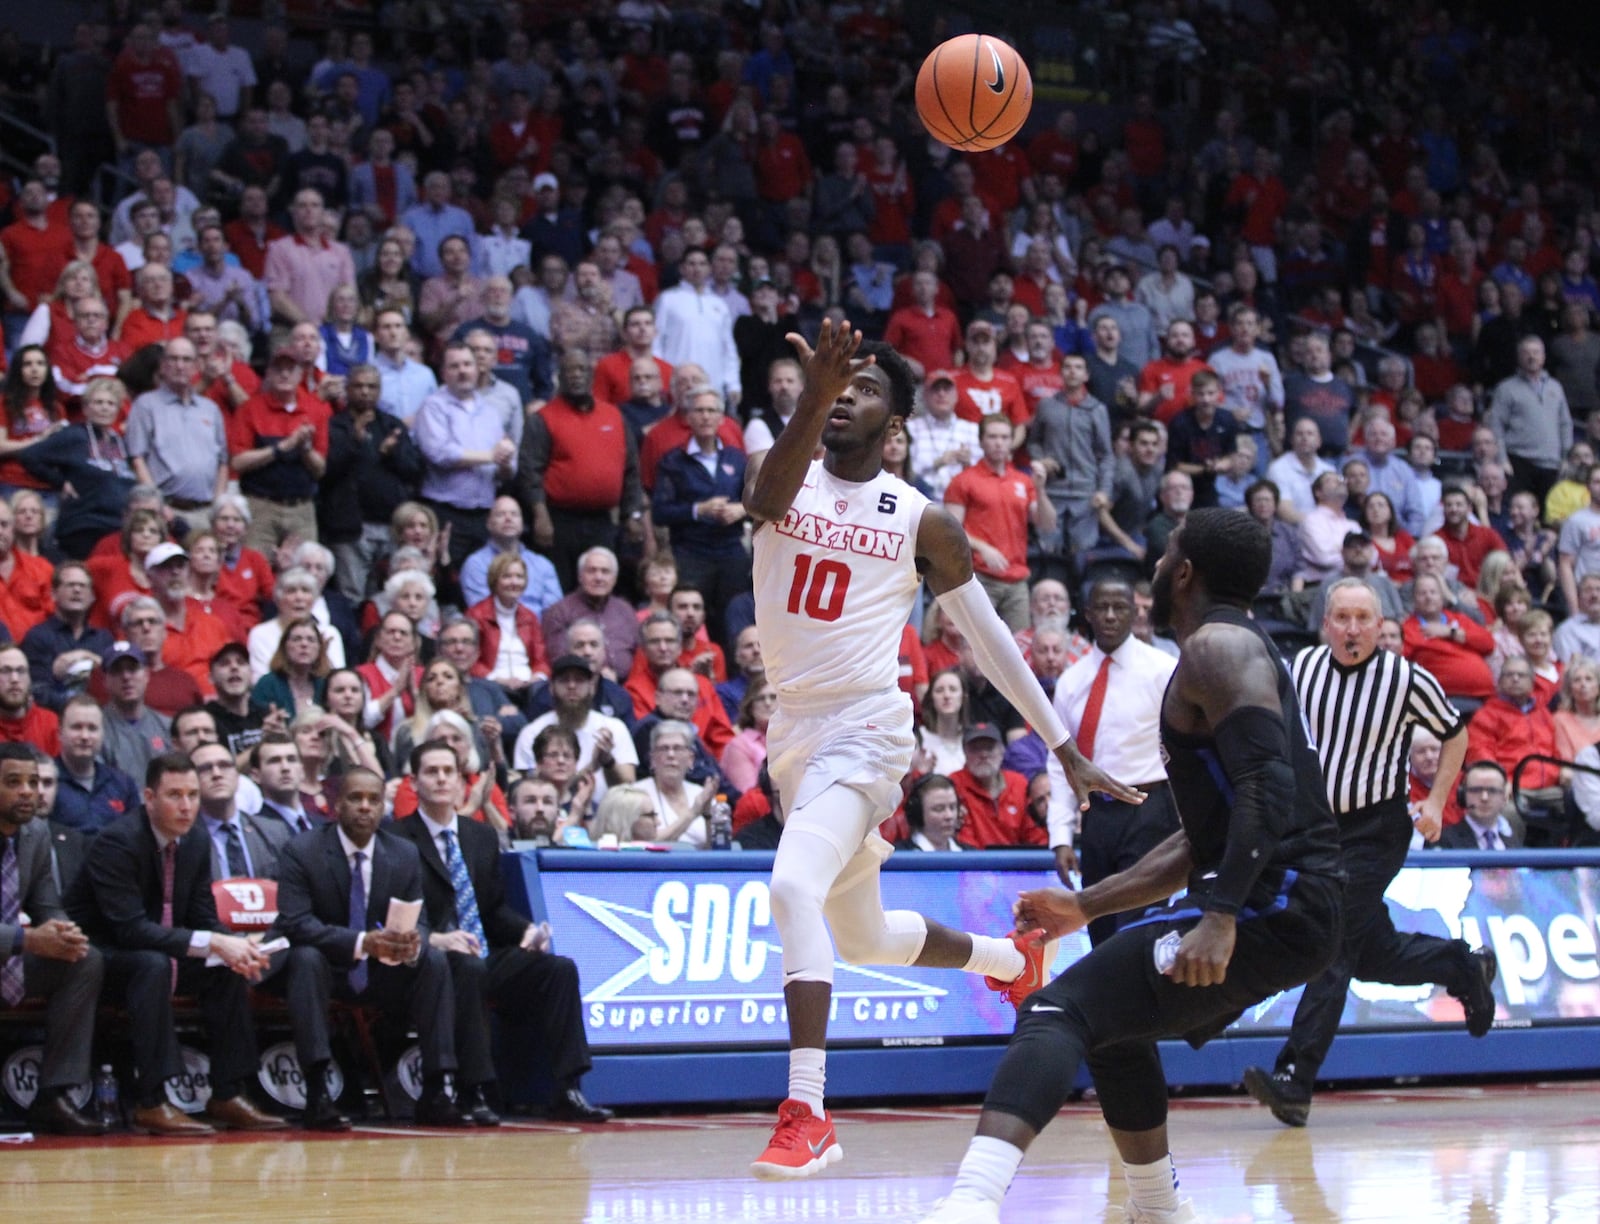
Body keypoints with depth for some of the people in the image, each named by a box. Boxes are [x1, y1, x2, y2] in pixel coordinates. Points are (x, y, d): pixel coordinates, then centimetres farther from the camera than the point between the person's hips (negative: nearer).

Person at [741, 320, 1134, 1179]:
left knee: (795, 887, -30)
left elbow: (990, 639, 4)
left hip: (865, 731, -5)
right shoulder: (787, 480, 2)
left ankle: (807, 1117, -31)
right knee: (862, 938, 19)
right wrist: (812, 399, -45)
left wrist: (1068, 753, 4)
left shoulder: (922, 521, -3)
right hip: (794, 729, 5)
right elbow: (769, 495, -25)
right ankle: (1015, 963, 49)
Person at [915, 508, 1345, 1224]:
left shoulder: (1216, 648, -7)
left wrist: (1220, 918, -30)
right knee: (1115, 1026, 30)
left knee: (1057, 1013, -22)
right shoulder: (1237, 650, 25)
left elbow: (1268, 784, -23)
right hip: (1292, 912, 10)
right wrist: (1086, 907, 27)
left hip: (1270, 905, -10)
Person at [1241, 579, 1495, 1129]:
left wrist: (1435, 802, -5)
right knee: (1375, 954, 11)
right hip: (1319, 825, 5)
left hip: (1376, 831, -5)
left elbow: (1455, 734, 3)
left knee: (1333, 948, -13)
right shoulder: (1304, 665, -2)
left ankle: (1295, 1079, -17)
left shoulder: (1407, 680, -12)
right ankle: (1464, 967, 39)